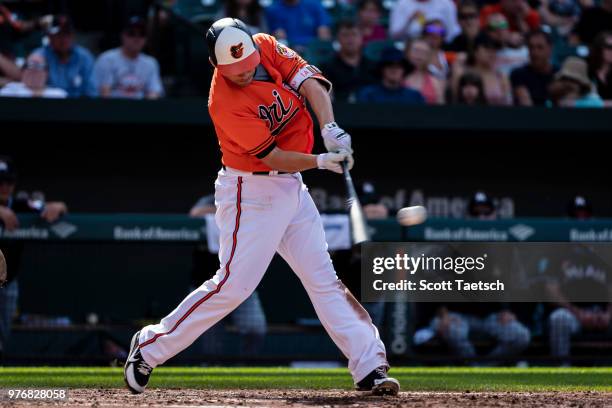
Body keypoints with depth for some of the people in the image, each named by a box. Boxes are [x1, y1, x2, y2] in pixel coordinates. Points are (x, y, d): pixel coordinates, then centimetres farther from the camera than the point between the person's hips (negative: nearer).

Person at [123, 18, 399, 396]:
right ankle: (150, 347, 2)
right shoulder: (224, 104, -23)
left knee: (324, 279, 5)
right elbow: (272, 156, -22)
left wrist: (330, 128, -26)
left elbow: (310, 81, -11)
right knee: (233, 284, -11)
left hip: (291, 187, 7)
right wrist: (321, 162, -29)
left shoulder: (267, 47, -5)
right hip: (250, 191, -7)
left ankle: (370, 366, 4)